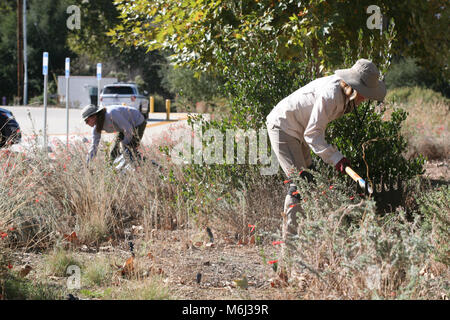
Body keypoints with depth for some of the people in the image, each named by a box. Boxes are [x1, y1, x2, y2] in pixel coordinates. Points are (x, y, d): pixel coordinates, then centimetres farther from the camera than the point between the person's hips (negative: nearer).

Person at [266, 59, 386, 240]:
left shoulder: (344, 92, -1)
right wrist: (335, 158, -36)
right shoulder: (331, 94, -31)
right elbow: (312, 133, -29)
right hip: (282, 126, -10)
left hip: (298, 129, 10)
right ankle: (290, 235, -12)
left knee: (308, 177, 11)